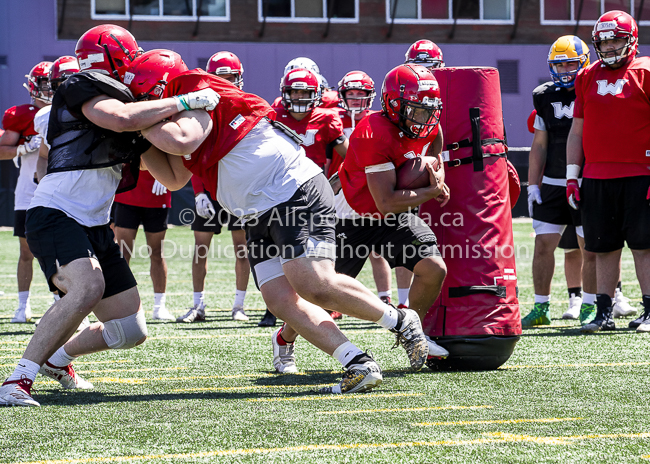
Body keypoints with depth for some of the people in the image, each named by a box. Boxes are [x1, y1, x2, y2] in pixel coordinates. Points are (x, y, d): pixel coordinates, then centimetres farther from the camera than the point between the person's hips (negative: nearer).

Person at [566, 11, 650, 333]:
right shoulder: (587, 78, 13)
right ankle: (604, 313, 11)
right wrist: (572, 176, 11)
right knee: (604, 247, 6)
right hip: (596, 177, 4)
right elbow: (577, 131, 17)